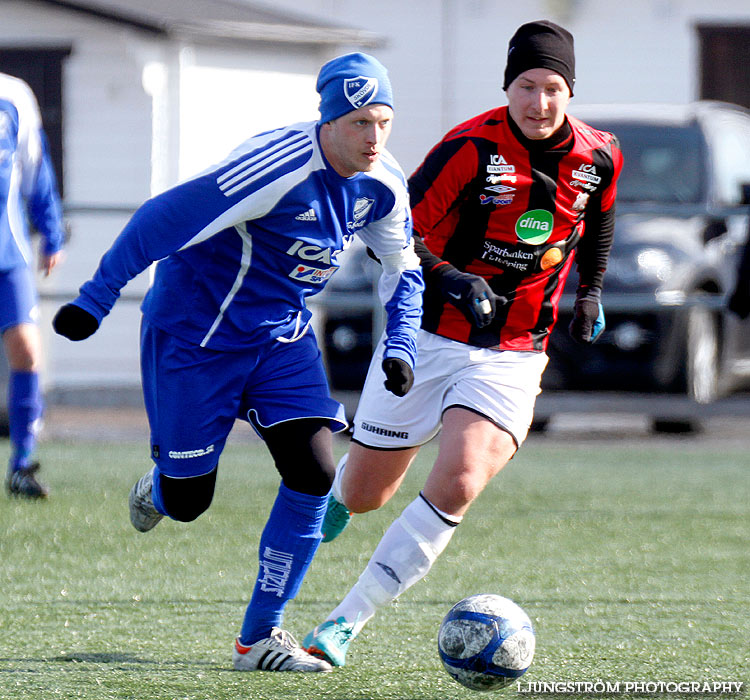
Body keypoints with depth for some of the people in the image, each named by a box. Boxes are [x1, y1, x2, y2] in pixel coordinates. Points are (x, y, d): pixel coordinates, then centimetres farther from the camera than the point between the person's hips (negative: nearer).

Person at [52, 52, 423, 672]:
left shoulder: (383, 184, -7)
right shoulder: (278, 169, -30)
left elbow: (403, 270, 12)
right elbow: (163, 220, -27)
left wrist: (401, 346, -3)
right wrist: (95, 300, -26)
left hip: (282, 335, 6)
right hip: (194, 334, -6)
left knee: (314, 471, -11)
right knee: (188, 501, -1)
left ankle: (259, 637, 1)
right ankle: (158, 487, 42)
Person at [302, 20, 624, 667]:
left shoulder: (598, 158, -3)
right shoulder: (472, 147, -16)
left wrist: (591, 291, 24)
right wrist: (449, 278, -28)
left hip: (513, 357, 2)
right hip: (429, 340, -2)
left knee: (458, 485, -22)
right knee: (363, 496, 7)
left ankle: (345, 623, -13)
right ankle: (336, 495, 49)